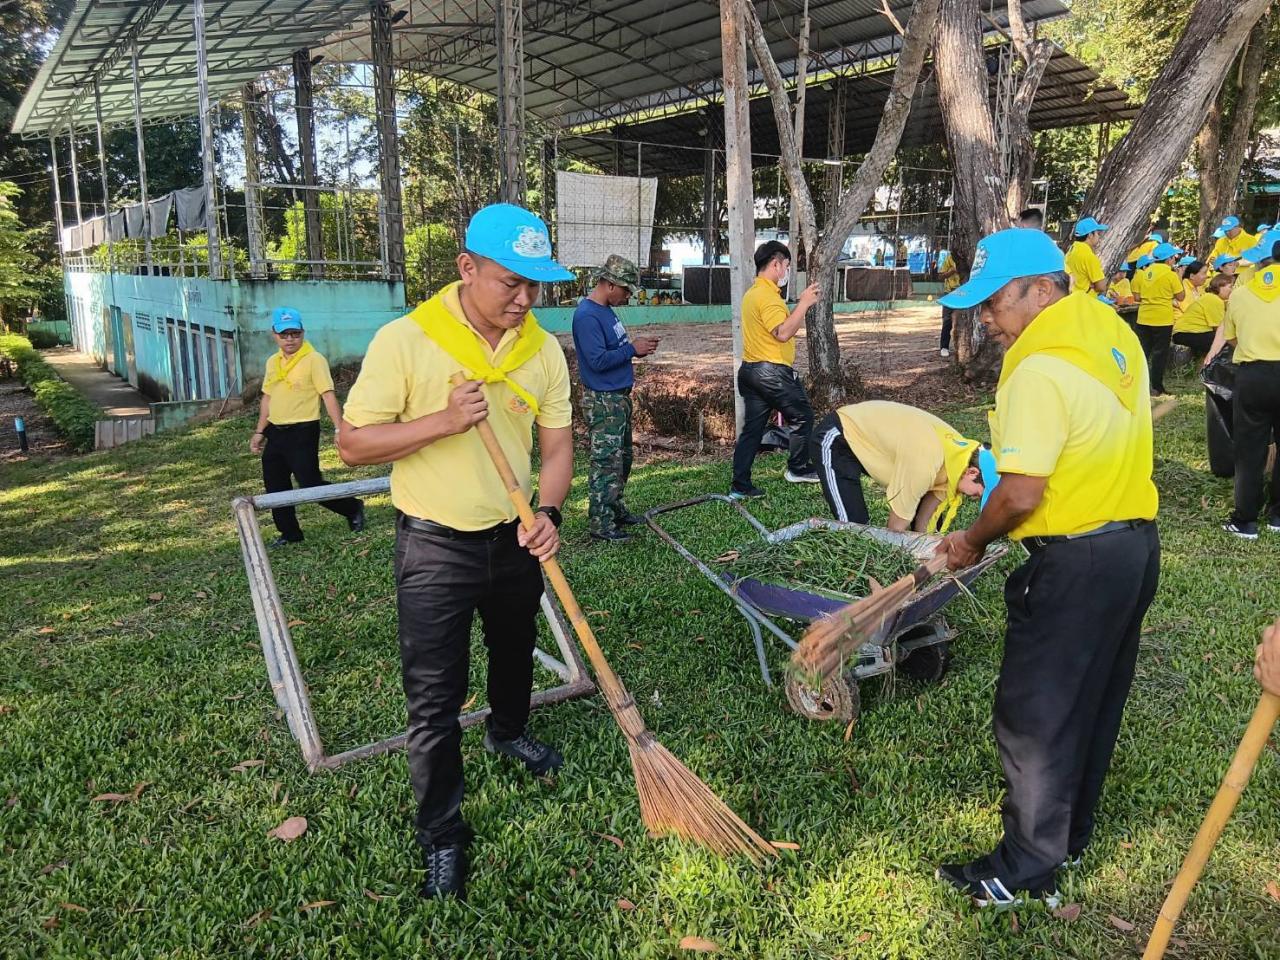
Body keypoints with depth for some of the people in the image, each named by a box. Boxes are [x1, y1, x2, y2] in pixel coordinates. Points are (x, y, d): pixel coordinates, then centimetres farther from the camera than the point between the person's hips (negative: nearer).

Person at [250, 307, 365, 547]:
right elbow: (267, 398, 19)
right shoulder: (272, 362, 11)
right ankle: (289, 533, 24)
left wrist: (339, 428, -25)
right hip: (275, 433, 7)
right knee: (275, 487, 10)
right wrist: (259, 431, 18)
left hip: (302, 432, -7)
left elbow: (328, 395, -17)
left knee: (311, 484, -8)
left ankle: (353, 508, 14)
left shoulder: (314, 360, -11)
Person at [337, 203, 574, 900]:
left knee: (515, 653, 27)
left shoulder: (543, 347, -4)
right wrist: (442, 421, -29)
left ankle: (507, 733, 58)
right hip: (435, 547, -5)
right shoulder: (405, 340, -18)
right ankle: (442, 839, 18)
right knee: (434, 699, 0)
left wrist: (548, 511, -17)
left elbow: (557, 442, 1)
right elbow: (354, 444, -16)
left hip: (513, 538, 5)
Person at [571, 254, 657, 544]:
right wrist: (633, 349, -17)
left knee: (623, 458, 18)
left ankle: (616, 510, 31)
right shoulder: (587, 316, -19)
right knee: (607, 462, -7)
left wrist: (637, 346, 6)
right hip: (602, 401, -10)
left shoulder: (606, 310, 12)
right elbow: (598, 360, -25)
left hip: (619, 397, 10)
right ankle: (601, 524, 0)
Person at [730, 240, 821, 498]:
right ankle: (798, 469, 21)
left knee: (752, 428, 8)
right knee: (802, 416, 9)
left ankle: (740, 485, 7)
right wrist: (803, 304, -20)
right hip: (772, 372, -10)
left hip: (751, 370, 10)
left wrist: (802, 305, 18)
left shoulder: (752, 293, 16)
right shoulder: (767, 295, -16)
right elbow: (783, 333, -26)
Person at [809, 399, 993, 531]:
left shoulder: (958, 449, -12)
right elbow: (897, 525, -26)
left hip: (870, 430, 9)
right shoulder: (925, 461, -36)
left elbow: (934, 497, -2)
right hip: (834, 439, -9)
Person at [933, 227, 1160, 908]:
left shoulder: (1039, 370, -23)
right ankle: (1070, 833, 39)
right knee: (1094, 705, 21)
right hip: (1136, 543, 10)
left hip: (1077, 564, -9)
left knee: (1034, 716, 5)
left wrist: (971, 542, -7)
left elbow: (1020, 495, -24)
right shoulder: (1113, 333, 5)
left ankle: (1028, 868, 19)